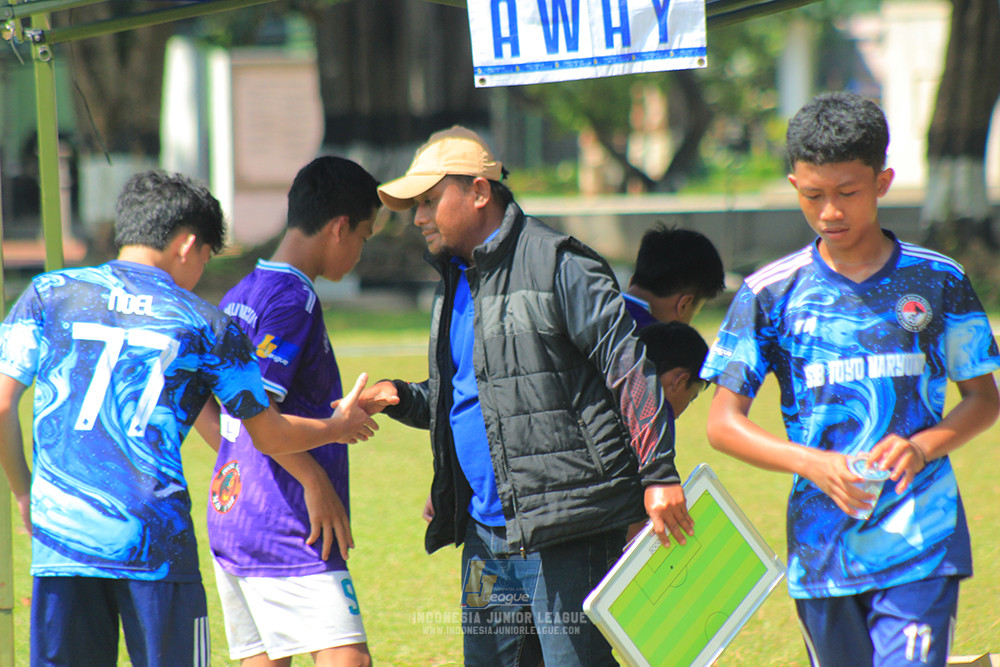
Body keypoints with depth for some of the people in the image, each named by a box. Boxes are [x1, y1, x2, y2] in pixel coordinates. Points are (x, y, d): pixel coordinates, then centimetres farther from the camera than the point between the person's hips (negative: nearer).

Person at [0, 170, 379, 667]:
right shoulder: (206, 325, 7)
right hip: (157, 543, -1)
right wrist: (339, 427, 35)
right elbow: (270, 436, 15)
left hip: (61, 535, 2)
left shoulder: (48, 294, 9)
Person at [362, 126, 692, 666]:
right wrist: (399, 398, 8)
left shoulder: (555, 265, -9)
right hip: (486, 532, 9)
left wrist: (658, 476, -18)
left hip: (565, 530, -9)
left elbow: (629, 368, -13)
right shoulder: (454, 285, 19)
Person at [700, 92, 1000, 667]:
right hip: (822, 549, 2)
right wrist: (815, 463, -16)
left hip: (920, 547, -2)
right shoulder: (771, 294, 3)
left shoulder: (937, 283, 3)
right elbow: (724, 424, 1)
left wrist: (921, 447, -10)